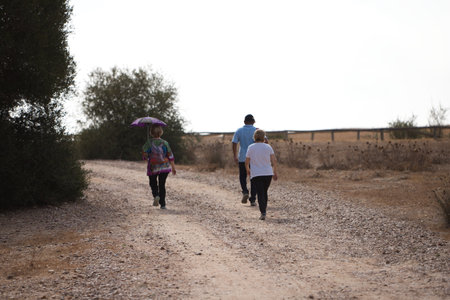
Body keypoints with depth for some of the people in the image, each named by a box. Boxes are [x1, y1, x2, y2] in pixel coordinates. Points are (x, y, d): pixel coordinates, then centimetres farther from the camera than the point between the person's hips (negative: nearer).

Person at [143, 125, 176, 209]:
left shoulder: (149, 143, -9)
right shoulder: (165, 143, -4)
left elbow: (145, 155, -13)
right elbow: (170, 156, -3)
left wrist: (147, 157, 12)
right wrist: (173, 167, 4)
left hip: (153, 167, -1)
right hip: (164, 167, 1)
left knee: (153, 183, 18)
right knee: (162, 185, 9)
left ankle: (156, 195, -10)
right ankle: (163, 204, 5)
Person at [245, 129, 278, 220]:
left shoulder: (251, 147, -3)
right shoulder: (268, 147, 1)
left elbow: (247, 162, 0)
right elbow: (274, 160, -2)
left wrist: (248, 170, 19)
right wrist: (275, 172, 8)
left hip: (256, 175, -2)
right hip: (268, 173, 2)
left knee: (260, 194, -3)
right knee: (264, 192, 20)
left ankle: (263, 213, -17)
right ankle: (264, 210, 27)